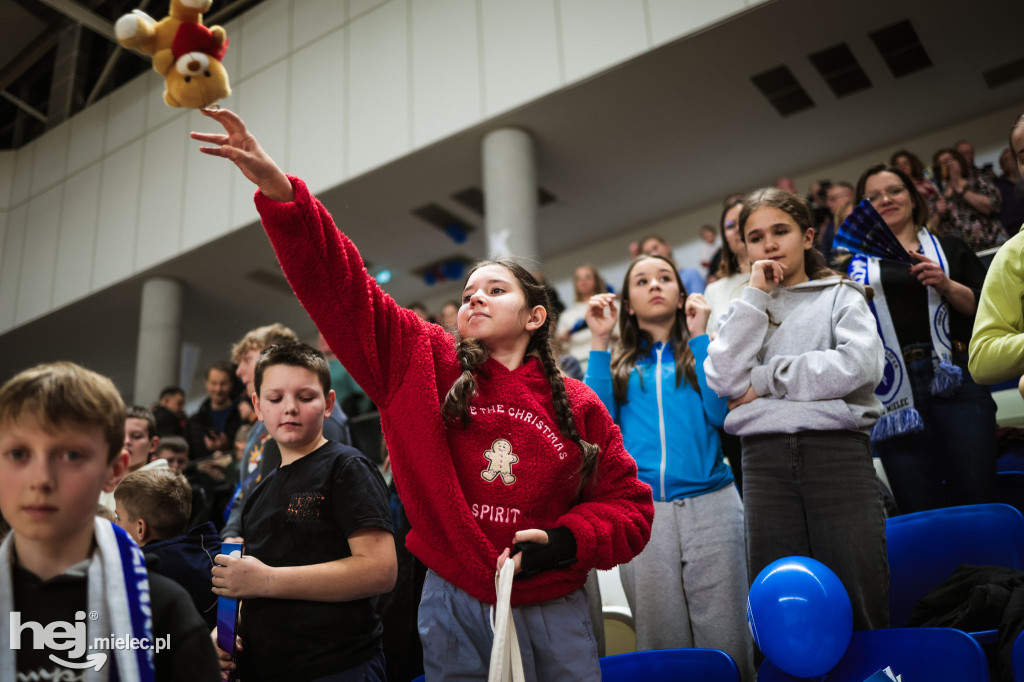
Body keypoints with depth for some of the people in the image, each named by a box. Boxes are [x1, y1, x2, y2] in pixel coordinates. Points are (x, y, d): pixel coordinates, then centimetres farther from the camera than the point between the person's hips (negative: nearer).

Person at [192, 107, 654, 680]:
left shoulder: (579, 407, 0)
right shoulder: (423, 363, 0)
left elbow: (629, 505, 3)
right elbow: (344, 287, -10)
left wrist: (563, 542, -15)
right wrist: (278, 189, -19)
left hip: (554, 616, 1)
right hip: (454, 608, 0)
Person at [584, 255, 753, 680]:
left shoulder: (700, 351, 13)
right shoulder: (618, 364, 16)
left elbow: (719, 412, -4)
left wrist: (699, 336, -1)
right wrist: (600, 343, 1)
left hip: (709, 502, -1)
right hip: (640, 510, 1)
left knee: (724, 639, -2)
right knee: (662, 643, 5)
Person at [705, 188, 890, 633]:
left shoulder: (840, 296, 14)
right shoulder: (746, 309, 21)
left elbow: (860, 365, -6)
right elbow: (724, 381, 2)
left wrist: (766, 379, -2)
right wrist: (756, 296, 3)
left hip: (837, 450, -2)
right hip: (766, 458, 2)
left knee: (859, 610, -5)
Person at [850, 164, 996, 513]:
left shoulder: (949, 249, 17)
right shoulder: (857, 265, 16)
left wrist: (947, 286, -7)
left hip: (954, 380, 0)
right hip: (892, 390, 0)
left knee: (975, 499, -6)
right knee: (918, 512, -2)